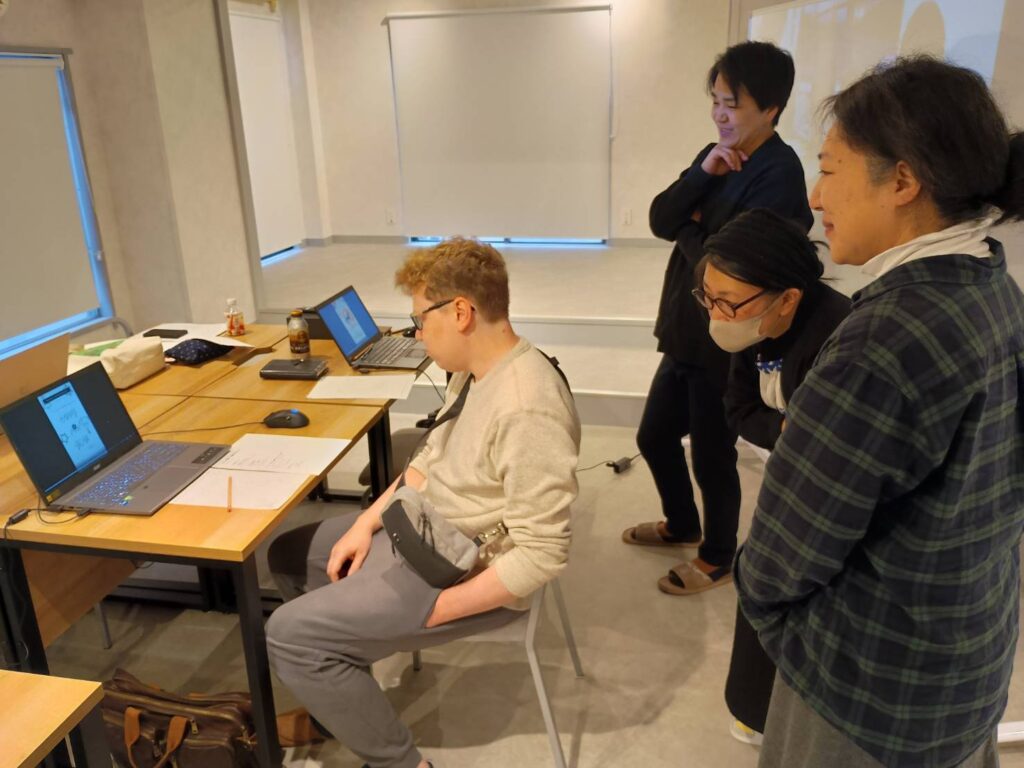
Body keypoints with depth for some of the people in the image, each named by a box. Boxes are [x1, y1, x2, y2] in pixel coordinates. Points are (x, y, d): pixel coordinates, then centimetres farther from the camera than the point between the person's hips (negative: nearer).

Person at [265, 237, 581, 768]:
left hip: (469, 573, -10)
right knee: (288, 556, 17)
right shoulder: (474, 370, 1)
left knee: (290, 634, -14)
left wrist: (432, 612, -24)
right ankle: (337, 698, 30)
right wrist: (368, 521, 3)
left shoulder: (528, 409, -31)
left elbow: (541, 557, -30)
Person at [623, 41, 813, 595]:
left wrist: (691, 228, -6)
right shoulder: (715, 159, 8)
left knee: (712, 456, 7)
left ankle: (718, 559, 32)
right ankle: (682, 525, 44)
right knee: (654, 436, 19)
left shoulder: (779, 175, -18)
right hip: (688, 332, 9)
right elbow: (660, 220, -3)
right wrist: (702, 172, -16)